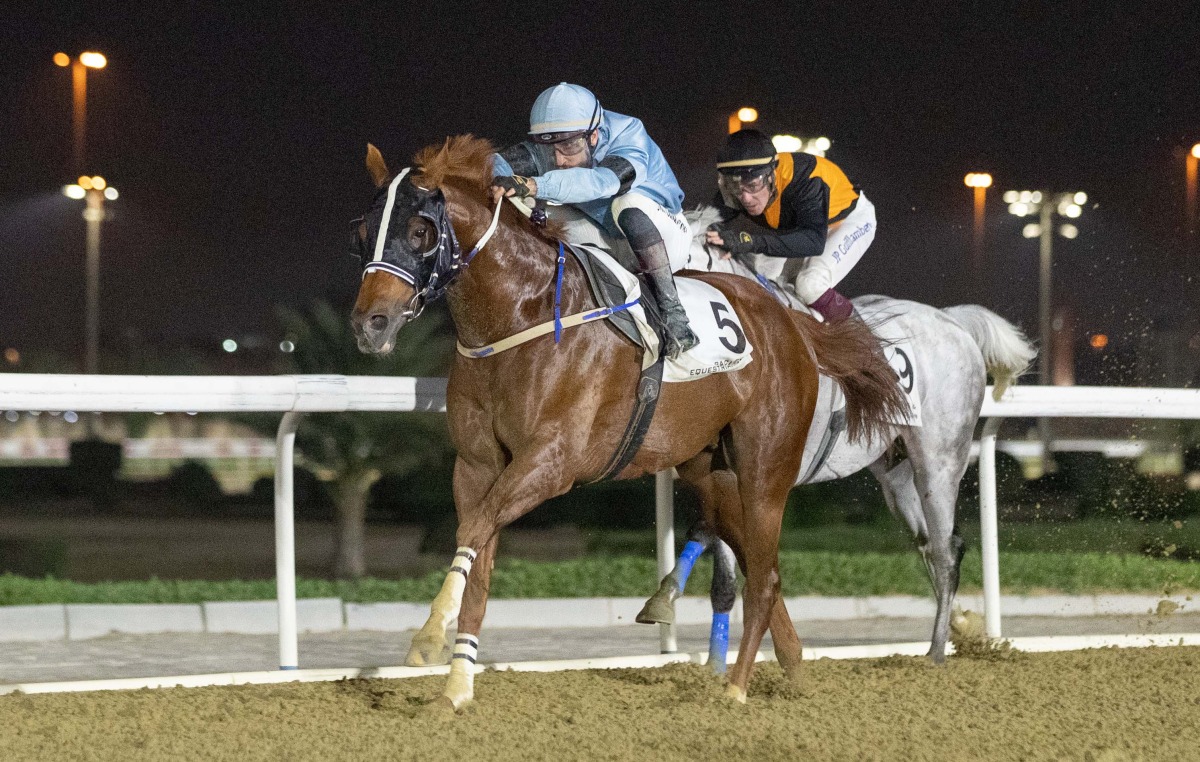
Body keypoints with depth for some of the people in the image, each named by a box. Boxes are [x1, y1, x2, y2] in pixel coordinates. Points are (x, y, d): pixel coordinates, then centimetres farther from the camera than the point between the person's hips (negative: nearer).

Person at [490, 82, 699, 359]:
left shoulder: (629, 137, -28)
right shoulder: (547, 150, -14)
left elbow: (602, 181, -50)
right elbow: (503, 163, -33)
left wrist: (534, 185, -64)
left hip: (663, 237, -6)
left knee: (629, 203, -37)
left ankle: (671, 307, -36)